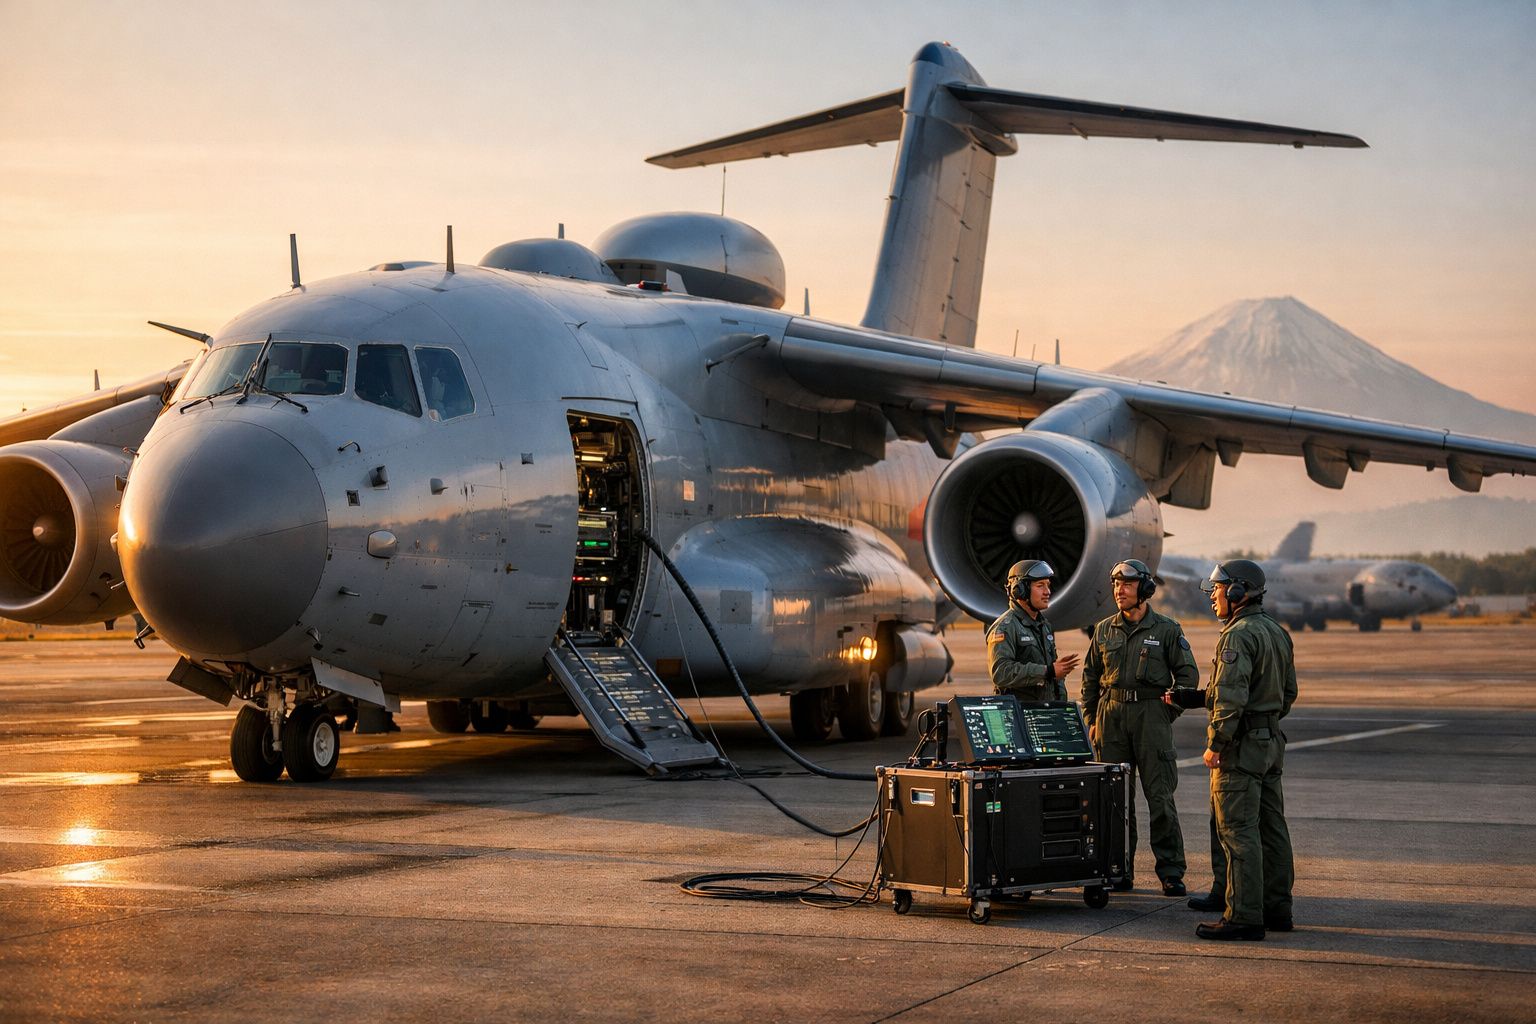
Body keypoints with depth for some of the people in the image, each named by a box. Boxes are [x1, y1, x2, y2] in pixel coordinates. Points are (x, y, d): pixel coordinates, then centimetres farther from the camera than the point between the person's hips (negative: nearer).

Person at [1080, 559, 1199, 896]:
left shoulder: (1166, 630, 1)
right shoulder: (1104, 630, 11)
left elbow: (1188, 675, 3)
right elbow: (1090, 677, 16)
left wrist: (1167, 714, -3)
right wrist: (1091, 720, 9)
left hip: (1151, 715, -3)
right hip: (1111, 715, 3)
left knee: (1160, 798, -5)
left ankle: (1171, 873, 0)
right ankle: (1120, 872, 11)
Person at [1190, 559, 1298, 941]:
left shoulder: (1239, 635, -17)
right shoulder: (1278, 633, 14)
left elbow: (1230, 697, -22)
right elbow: (1289, 692, 21)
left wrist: (1215, 744, -18)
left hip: (1241, 747, -10)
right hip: (1271, 741, 10)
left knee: (1238, 832, -8)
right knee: (1271, 828, 12)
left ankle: (1243, 916, -9)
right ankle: (1276, 908, 17)